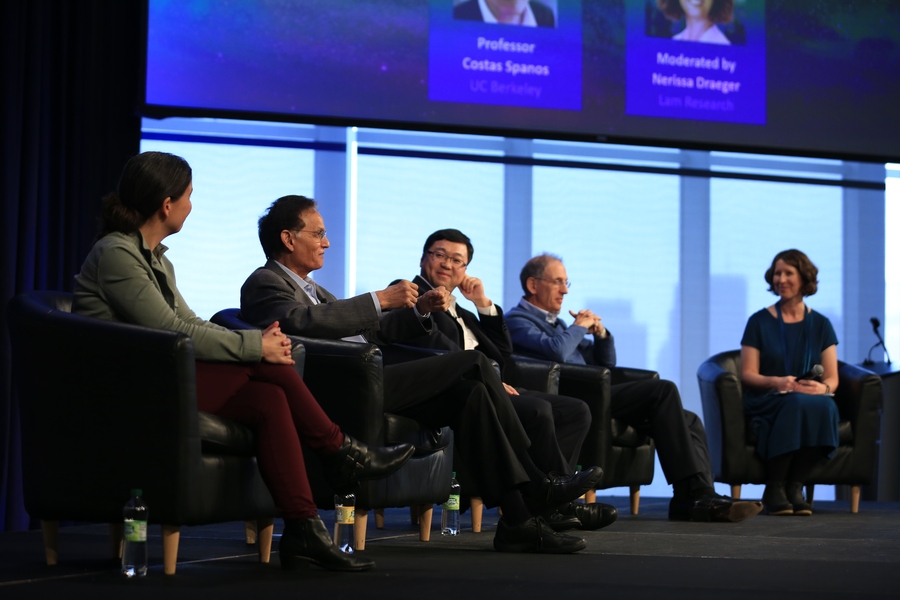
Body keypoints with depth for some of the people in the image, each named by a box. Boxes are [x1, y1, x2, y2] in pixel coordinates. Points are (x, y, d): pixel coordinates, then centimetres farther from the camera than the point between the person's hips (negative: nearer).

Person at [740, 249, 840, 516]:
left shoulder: (820, 325, 13)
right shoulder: (759, 321, 6)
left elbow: (832, 378, 6)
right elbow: (748, 374, 0)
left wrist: (823, 387, -18)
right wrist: (777, 382, -20)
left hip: (813, 401, 2)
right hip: (767, 403, -2)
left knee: (825, 406, -34)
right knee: (797, 403, -37)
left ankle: (794, 486, -24)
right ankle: (774, 488, -28)